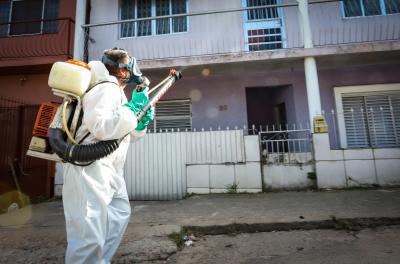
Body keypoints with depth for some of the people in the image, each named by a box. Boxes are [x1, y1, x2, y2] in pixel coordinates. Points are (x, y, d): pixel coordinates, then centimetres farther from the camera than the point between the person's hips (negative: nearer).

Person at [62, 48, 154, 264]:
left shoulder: (115, 91, 21)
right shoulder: (107, 88, -11)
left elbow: (125, 135, 24)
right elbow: (102, 128, -26)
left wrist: (142, 122, 7)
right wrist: (133, 107, -19)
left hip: (107, 171, 11)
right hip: (90, 168, -11)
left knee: (120, 213, 21)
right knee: (91, 237, -7)